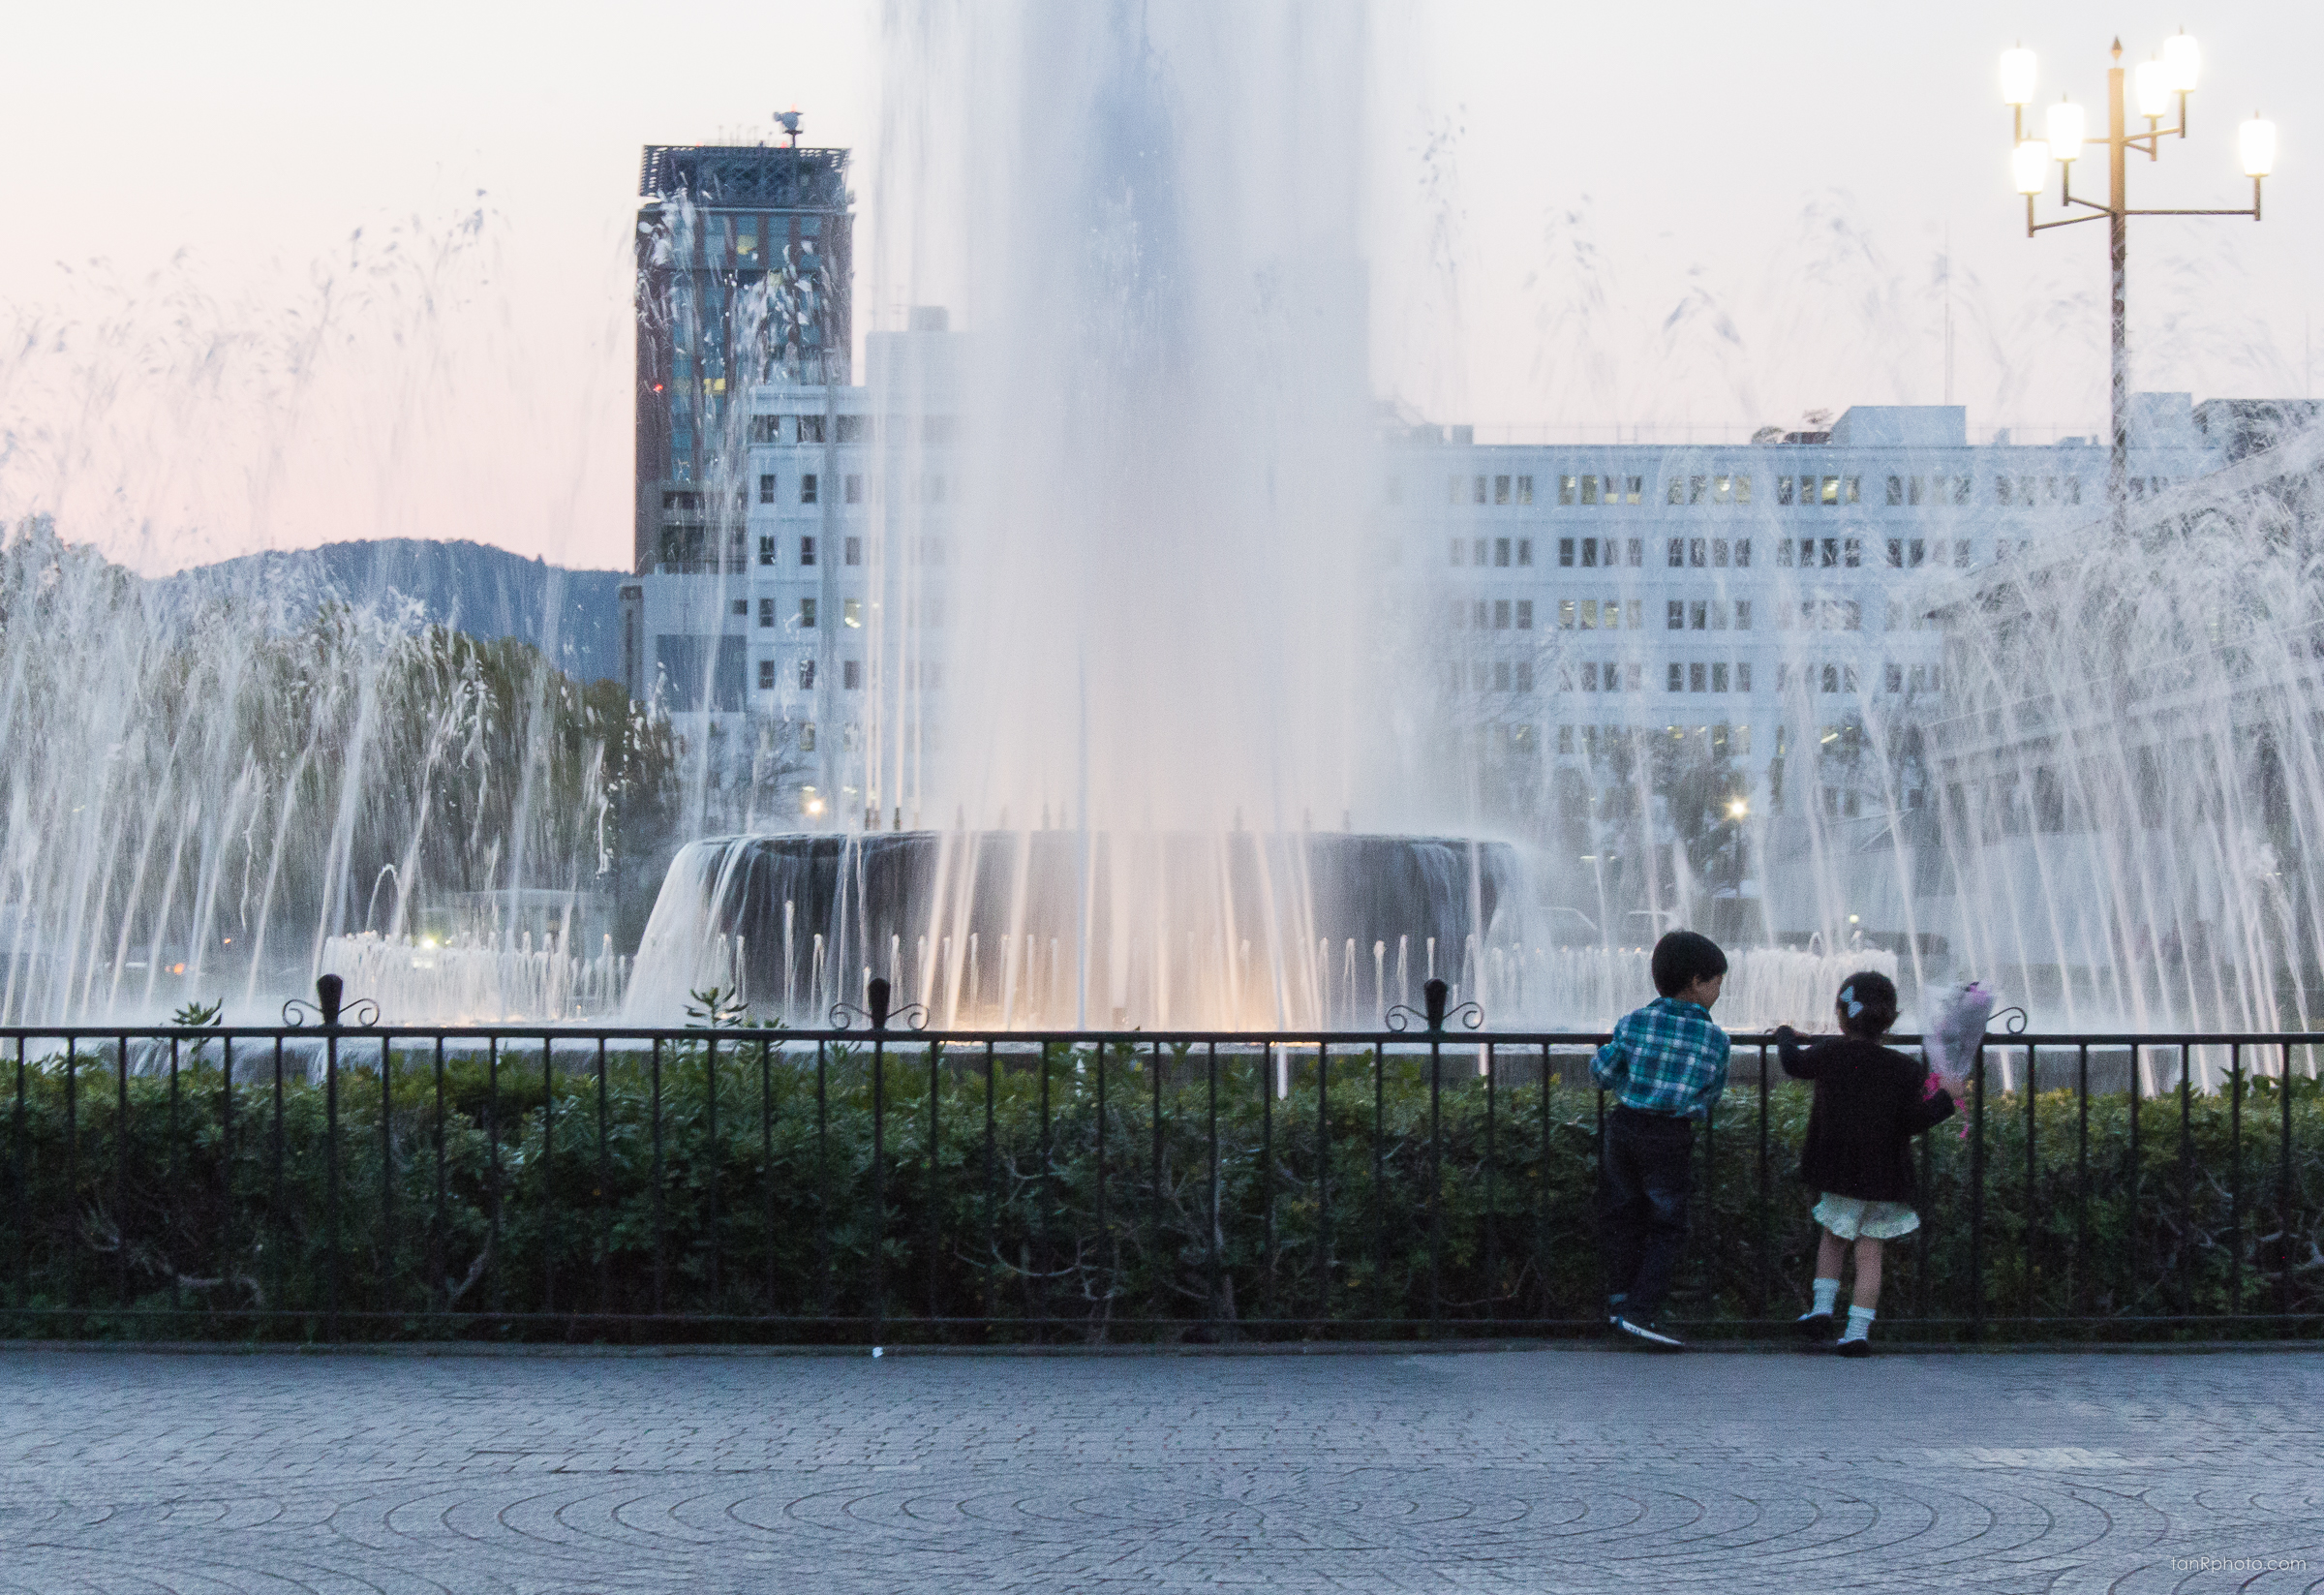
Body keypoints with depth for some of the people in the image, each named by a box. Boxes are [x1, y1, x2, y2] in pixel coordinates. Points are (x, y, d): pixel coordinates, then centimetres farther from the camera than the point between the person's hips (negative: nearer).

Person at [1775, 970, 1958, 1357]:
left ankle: (1823, 1307, 15)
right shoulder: (1904, 1070, -6)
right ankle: (1858, 1332, 1)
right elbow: (1913, 1120, -13)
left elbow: (1794, 1062, 12)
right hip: (1885, 1178, 0)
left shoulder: (1832, 1053, -5)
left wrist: (1786, 1035, 32)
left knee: (1833, 1237, 24)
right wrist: (1945, 1099, 0)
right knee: (1869, 1252, 4)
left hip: (1839, 1175, 0)